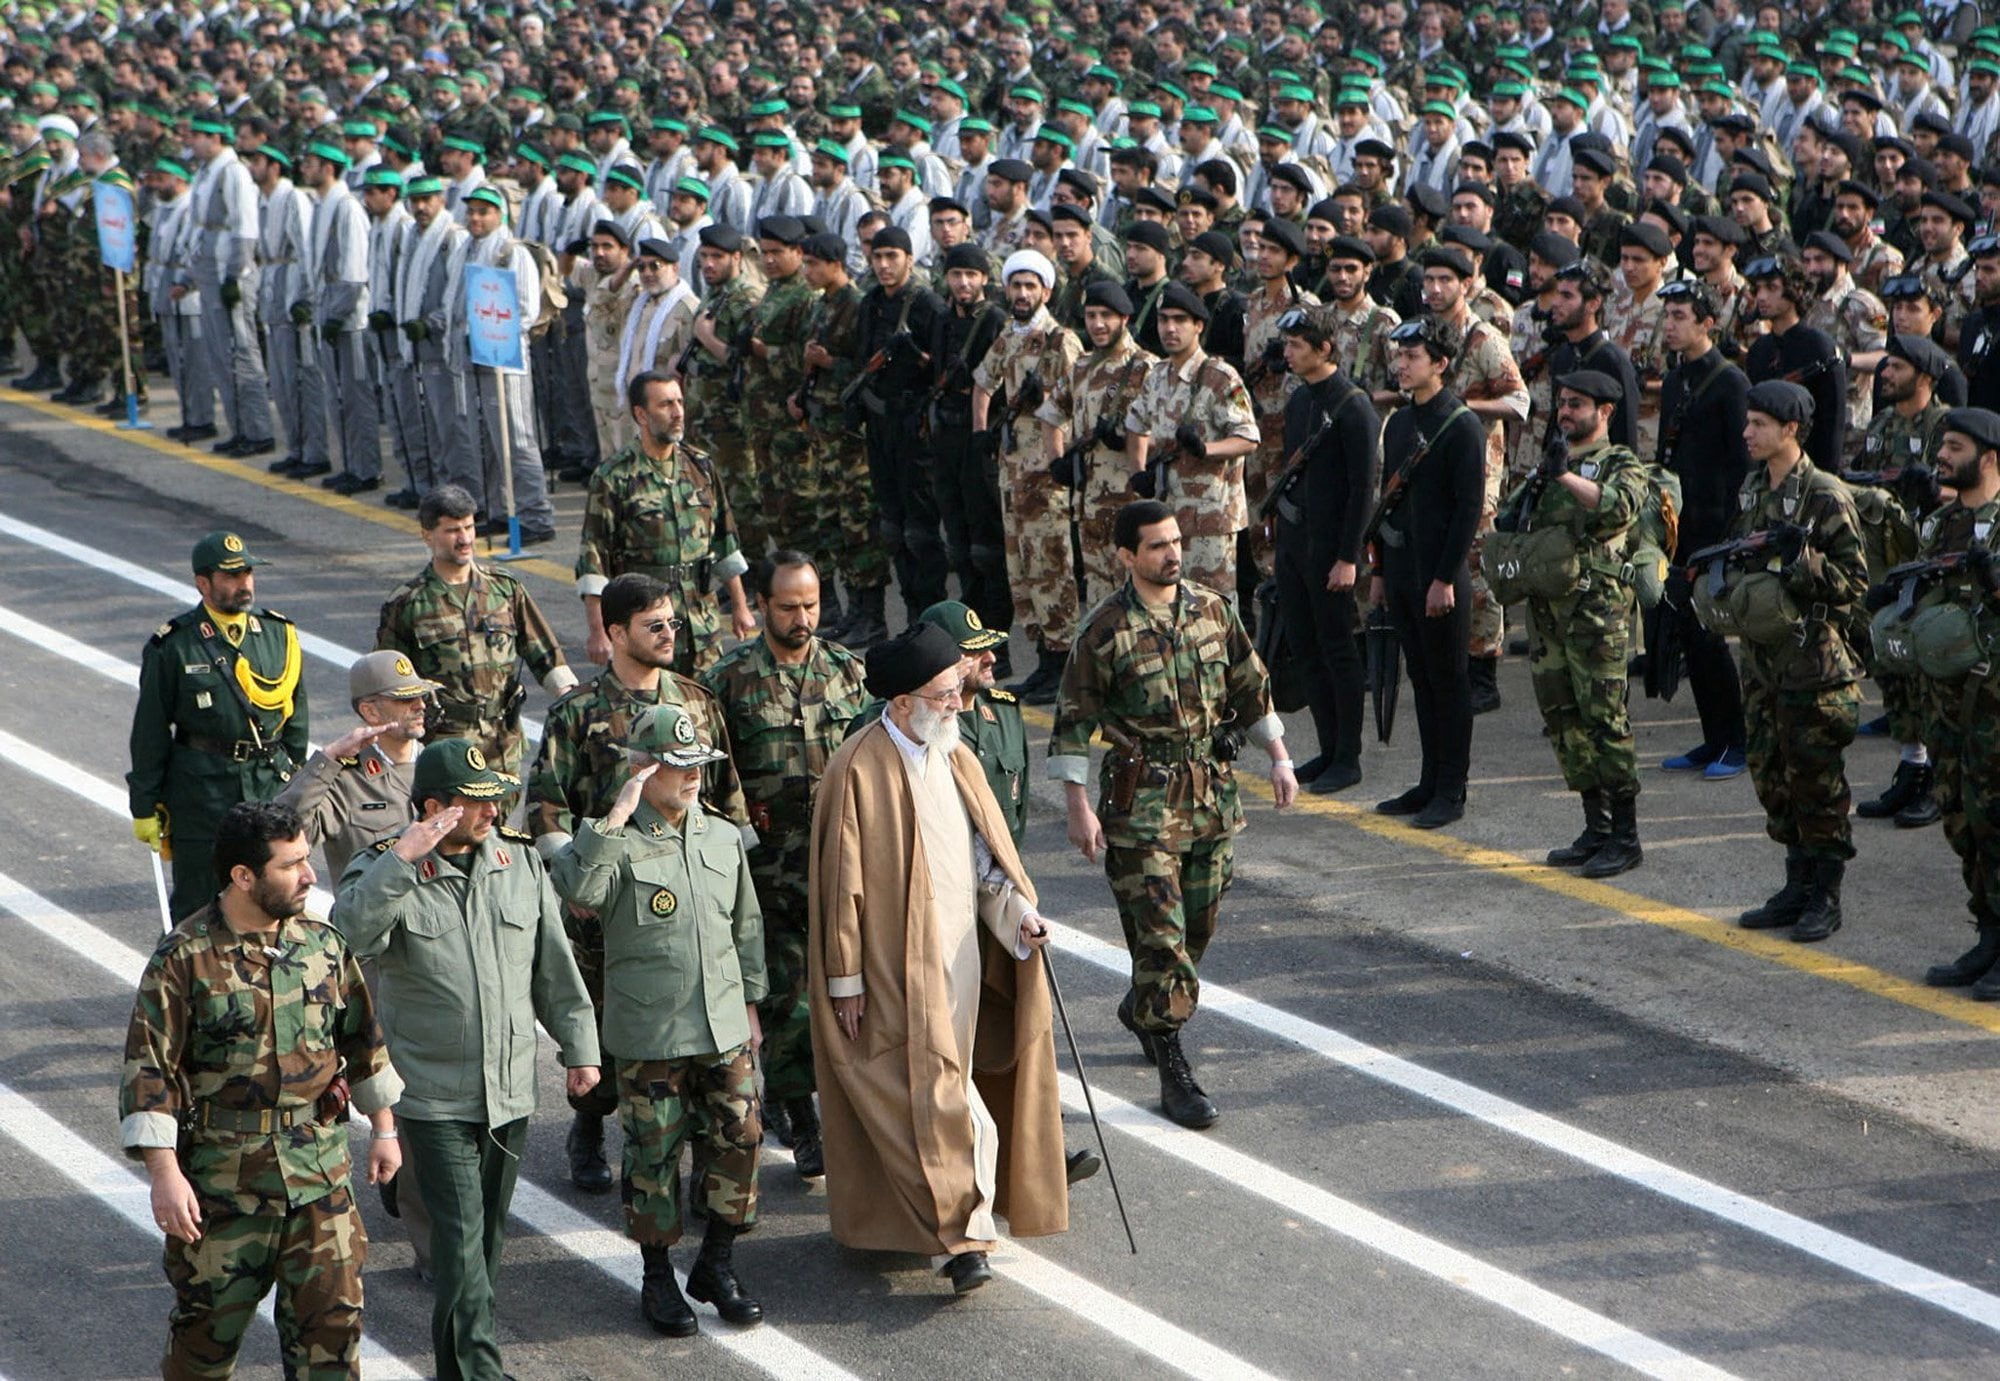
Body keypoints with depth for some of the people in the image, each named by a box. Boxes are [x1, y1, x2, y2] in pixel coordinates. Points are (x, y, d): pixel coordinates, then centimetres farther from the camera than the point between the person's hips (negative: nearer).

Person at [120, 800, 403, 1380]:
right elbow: (148, 1069, -12)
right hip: (221, 1175, -3)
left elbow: (362, 1039, 16)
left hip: (321, 1174, 4)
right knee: (209, 1316, 9)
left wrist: (383, 1128, 18)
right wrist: (164, 1173, -17)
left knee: (332, 1314, 2)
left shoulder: (323, 943, 3)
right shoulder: (184, 958, -12)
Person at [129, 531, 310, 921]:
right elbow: (149, 733, -1)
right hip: (200, 792, -3)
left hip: (272, 790, 3)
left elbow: (296, 722, 14)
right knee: (197, 907, 1)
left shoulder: (280, 635, 6)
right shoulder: (173, 647, -6)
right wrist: (145, 807, -1)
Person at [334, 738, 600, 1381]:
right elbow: (349, 933, -30)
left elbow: (554, 965, 14)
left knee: (487, 1237, 14)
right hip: (435, 1095, -5)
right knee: (462, 1242, -11)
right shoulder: (386, 871, -9)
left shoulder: (520, 862, 5)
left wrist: (579, 1045, 16)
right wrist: (400, 860, -35)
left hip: (511, 1090, 5)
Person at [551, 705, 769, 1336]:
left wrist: (750, 1004, 18)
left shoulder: (723, 837, 8)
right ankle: (658, 1279, 19)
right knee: (654, 1155, 4)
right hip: (649, 1037, -5)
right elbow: (577, 888, -31)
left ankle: (716, 1266, 23)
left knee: (739, 1140, 4)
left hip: (725, 1028, 5)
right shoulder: (617, 844, -9)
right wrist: (616, 818, -29)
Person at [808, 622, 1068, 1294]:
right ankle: (959, 1238, -11)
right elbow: (843, 882, -12)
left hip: (960, 956, 7)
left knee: (948, 1082, 13)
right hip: (897, 967, -7)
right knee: (929, 1093, -10)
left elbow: (986, 856, 12)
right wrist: (846, 979, -11)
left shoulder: (957, 759, 7)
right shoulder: (859, 771, -14)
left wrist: (1018, 913, -6)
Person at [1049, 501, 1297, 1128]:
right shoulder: (1106, 629, -9)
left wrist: (1278, 758, 12)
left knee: (1198, 928, 13)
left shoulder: (1213, 610, 5)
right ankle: (1174, 1074, -4)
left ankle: (1141, 1008, 40)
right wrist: (1079, 807, -10)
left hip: (1214, 793, 5)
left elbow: (1251, 688, 17)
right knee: (1161, 935, -9)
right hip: (1142, 800, -5)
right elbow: (1073, 722, -6)